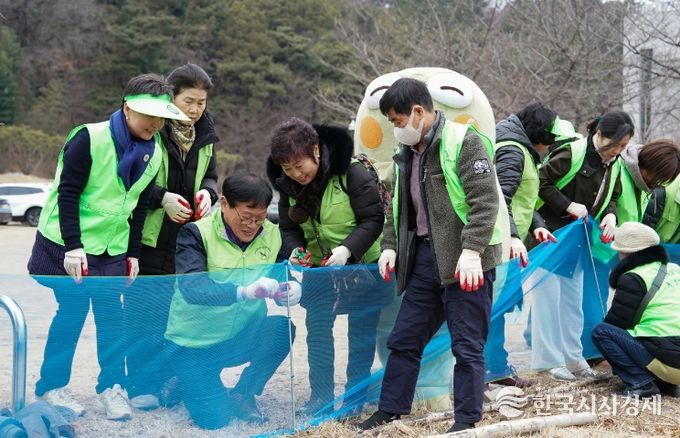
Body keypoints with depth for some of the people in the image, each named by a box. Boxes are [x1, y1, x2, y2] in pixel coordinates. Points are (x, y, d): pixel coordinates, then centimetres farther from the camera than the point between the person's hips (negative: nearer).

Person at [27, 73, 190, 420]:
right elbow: (67, 194, -16)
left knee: (112, 314, 3)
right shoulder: (90, 139, -18)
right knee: (71, 311, -2)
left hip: (113, 247, 5)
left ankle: (112, 385, 14)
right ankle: (52, 385, 12)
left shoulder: (154, 151, 2)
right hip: (67, 244, -5)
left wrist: (133, 253, 9)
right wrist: (73, 247, -20)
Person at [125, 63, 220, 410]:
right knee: (145, 314, -3)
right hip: (148, 238, -6)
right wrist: (161, 197, -20)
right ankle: (141, 386, 7)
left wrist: (207, 192, -1)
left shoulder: (204, 134, 9)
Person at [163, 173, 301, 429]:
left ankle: (243, 395, -1)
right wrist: (243, 291, -47)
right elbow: (191, 287, -32)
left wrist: (292, 290, -30)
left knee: (282, 327, -25)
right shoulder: (197, 233, -18)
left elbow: (285, 280, -4)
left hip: (240, 338, 4)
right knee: (215, 421, -14)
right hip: (194, 344, -4)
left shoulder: (271, 235, -4)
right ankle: (183, 383, 21)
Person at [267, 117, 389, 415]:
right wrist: (295, 251, -19)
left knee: (361, 333, 4)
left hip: (364, 264, -5)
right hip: (320, 268, 5)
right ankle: (321, 394, 11)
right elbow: (289, 228, 2)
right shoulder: (287, 186, -7)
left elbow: (373, 219, -23)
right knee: (317, 326, 3)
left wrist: (347, 248, -35)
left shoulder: (352, 174, -25)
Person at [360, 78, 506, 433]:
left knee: (467, 345, -2)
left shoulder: (464, 143, -12)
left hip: (465, 261, -8)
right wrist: (390, 246, 11)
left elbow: (485, 201, -18)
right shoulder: (408, 153, 13)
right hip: (424, 257, 8)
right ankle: (391, 410, 24)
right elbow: (398, 206, 22)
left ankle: (466, 420, 7)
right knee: (404, 338, 12)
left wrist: (471, 251, -24)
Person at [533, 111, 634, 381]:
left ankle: (572, 357, 20)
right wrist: (569, 205, -25)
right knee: (548, 295, -4)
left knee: (573, 298, 12)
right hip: (550, 233, -7)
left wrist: (610, 215, -8)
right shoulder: (572, 153, -21)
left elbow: (612, 197, 13)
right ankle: (550, 360, 2)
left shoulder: (614, 164, 2)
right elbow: (542, 182, -20)